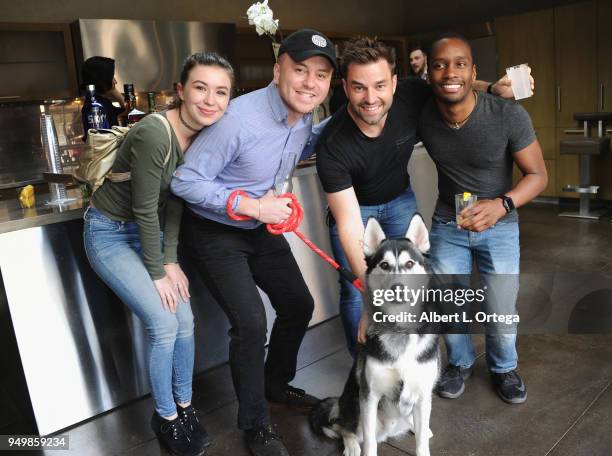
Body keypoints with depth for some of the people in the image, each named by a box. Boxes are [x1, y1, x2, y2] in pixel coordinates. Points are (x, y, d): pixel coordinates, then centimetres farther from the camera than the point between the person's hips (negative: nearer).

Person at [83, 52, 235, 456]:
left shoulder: (203, 134, -7)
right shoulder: (154, 134, -30)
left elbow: (176, 198, -2)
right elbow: (144, 208, -23)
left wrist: (172, 259, -5)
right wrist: (157, 272, -14)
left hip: (150, 230, 7)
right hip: (111, 233, -6)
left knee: (186, 320, 2)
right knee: (164, 323, -10)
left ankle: (185, 407, 24)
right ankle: (166, 417, 14)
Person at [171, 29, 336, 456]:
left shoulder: (304, 117, -5)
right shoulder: (239, 117, -29)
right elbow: (185, 181, -25)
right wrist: (253, 206, -27)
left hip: (262, 229, 8)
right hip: (216, 234, -8)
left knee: (299, 306, 12)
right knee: (250, 321, -16)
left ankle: (277, 384, 38)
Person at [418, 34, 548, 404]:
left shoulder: (509, 115, -24)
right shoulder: (422, 116, -17)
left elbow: (538, 174, -16)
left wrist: (502, 205, -32)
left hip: (500, 224, -1)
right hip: (447, 224, 2)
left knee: (502, 310, 4)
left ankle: (504, 367, 36)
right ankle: (461, 362, 39)